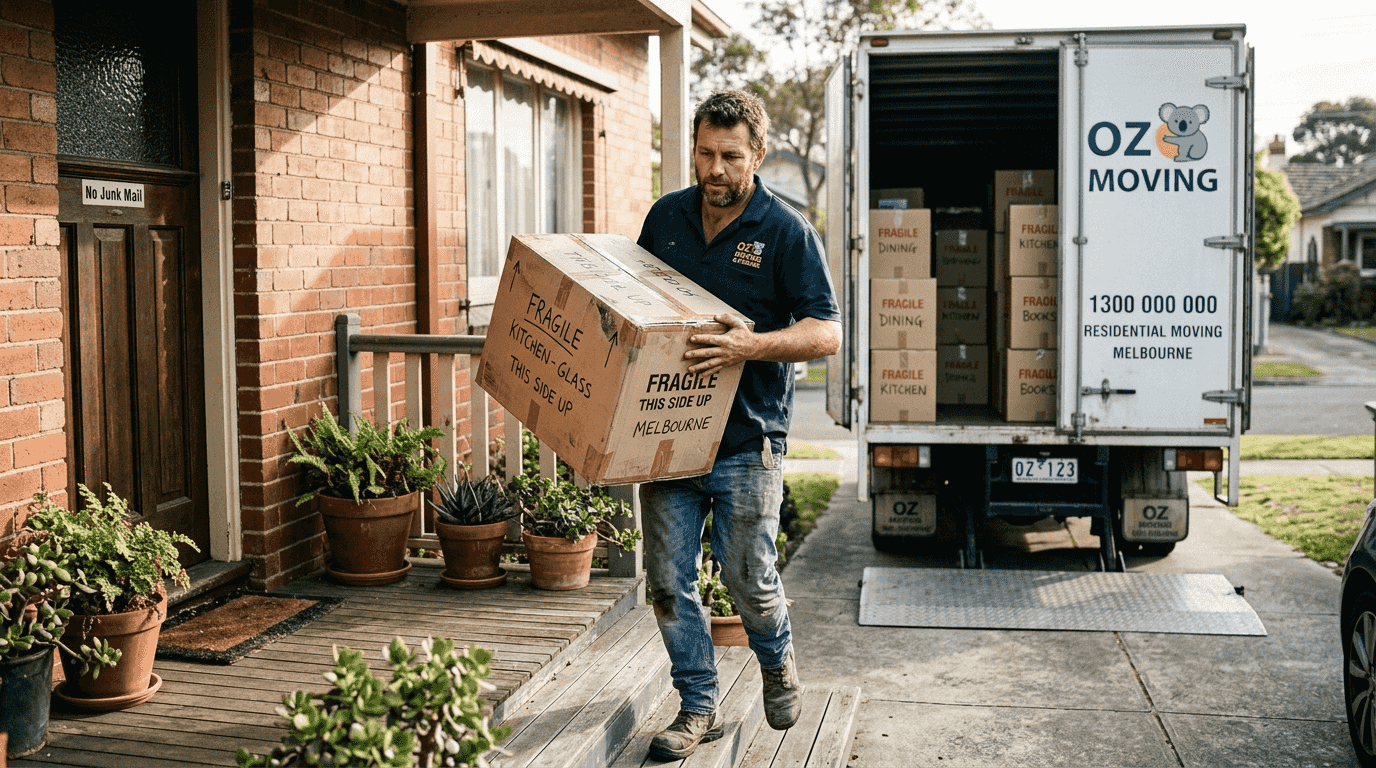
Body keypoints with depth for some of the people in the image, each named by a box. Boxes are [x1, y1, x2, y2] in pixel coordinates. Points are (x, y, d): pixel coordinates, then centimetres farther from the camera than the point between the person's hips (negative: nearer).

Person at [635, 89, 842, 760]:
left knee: (749, 579, 4)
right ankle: (698, 708, 20)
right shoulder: (666, 216, 8)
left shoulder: (787, 232, -6)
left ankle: (778, 664, 36)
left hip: (746, 440, -4)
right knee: (667, 579, 4)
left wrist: (750, 346, -27)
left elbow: (825, 333, -12)